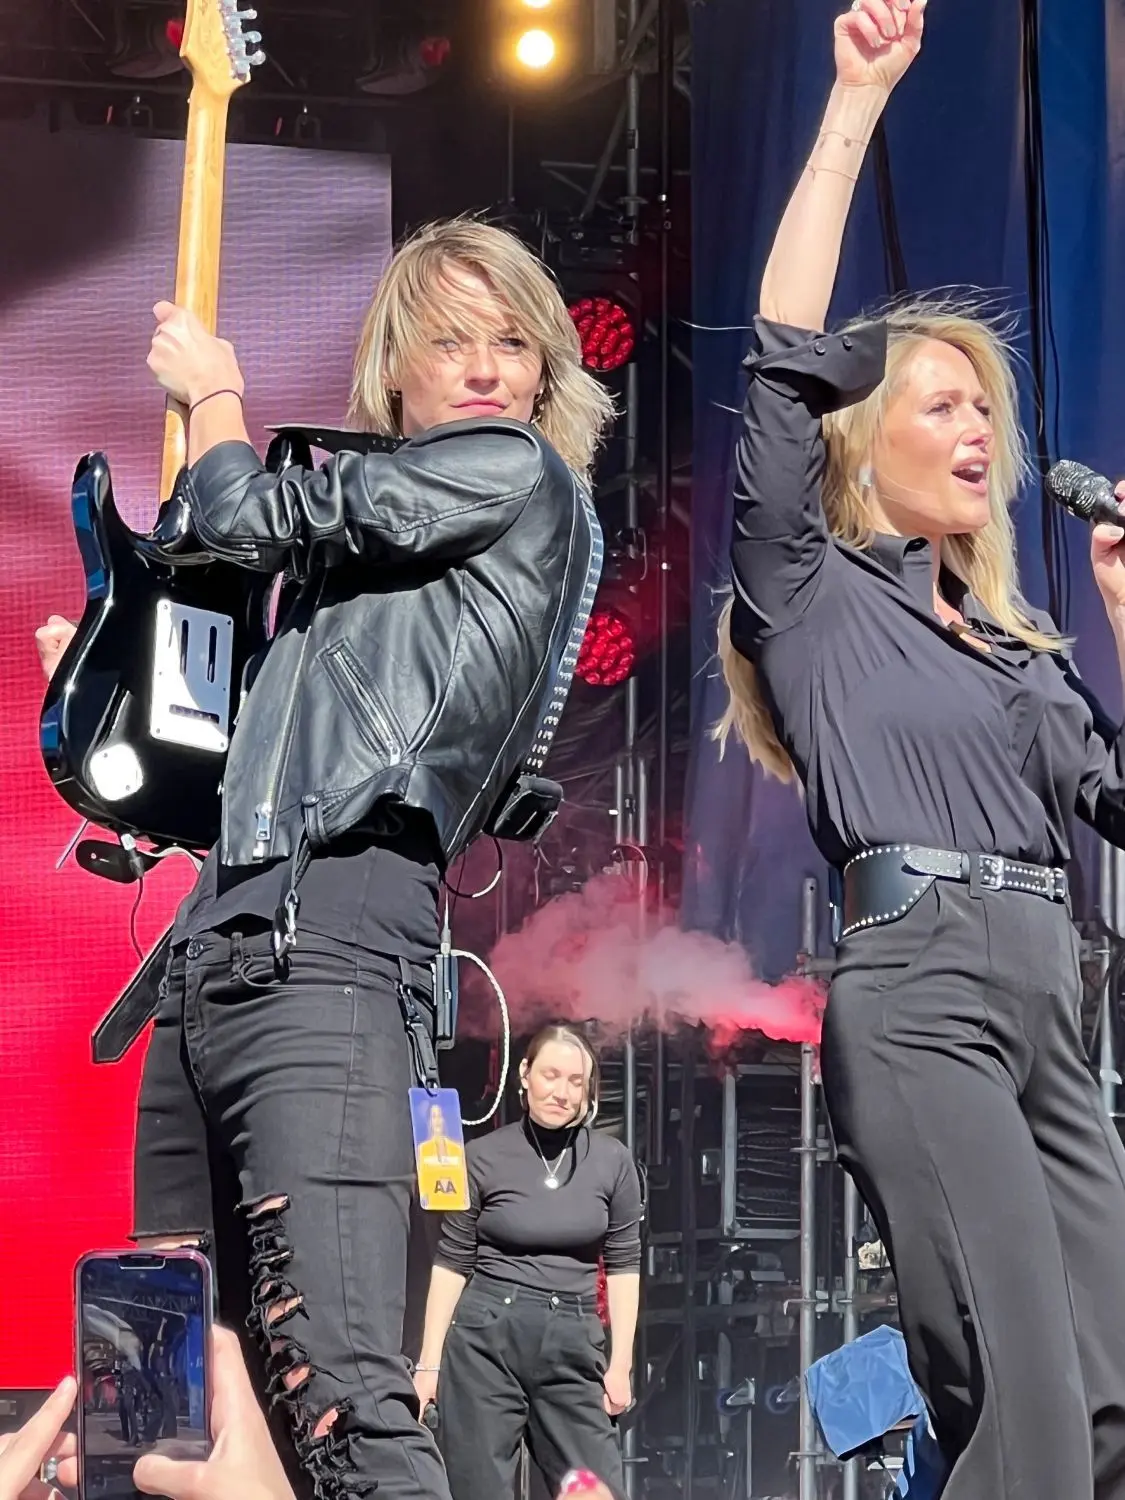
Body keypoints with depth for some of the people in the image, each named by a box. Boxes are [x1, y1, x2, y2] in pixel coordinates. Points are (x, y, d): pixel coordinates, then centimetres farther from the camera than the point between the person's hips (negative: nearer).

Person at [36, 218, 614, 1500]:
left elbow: (250, 518, 3)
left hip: (324, 956, -9)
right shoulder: (377, 539, 27)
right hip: (209, 960, 9)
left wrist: (212, 392, 22)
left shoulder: (515, 471, 3)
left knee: (341, 1391, -23)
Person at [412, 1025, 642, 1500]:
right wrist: (429, 1362, 0)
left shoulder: (612, 1162, 4)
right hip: (486, 1339, -1)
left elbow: (623, 1264, 9)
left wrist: (621, 1363, 5)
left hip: (572, 1345, 1)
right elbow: (452, 1262, 3)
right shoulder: (484, 1157, 0)